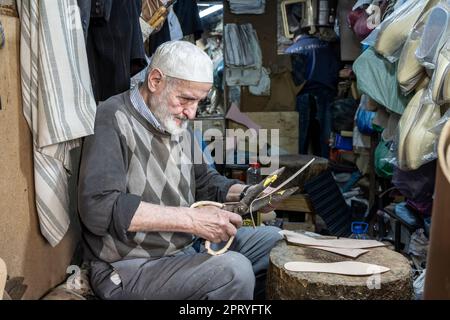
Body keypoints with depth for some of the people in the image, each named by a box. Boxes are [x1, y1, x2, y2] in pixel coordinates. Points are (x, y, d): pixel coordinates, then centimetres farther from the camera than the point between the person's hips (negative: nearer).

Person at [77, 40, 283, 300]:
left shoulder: (177, 123, 10)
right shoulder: (114, 119, -17)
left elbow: (204, 180, 20)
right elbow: (99, 208, -29)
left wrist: (247, 193, 0)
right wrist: (190, 218, -30)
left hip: (188, 245, 9)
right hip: (129, 269, -8)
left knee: (274, 239, 9)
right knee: (234, 269, -27)